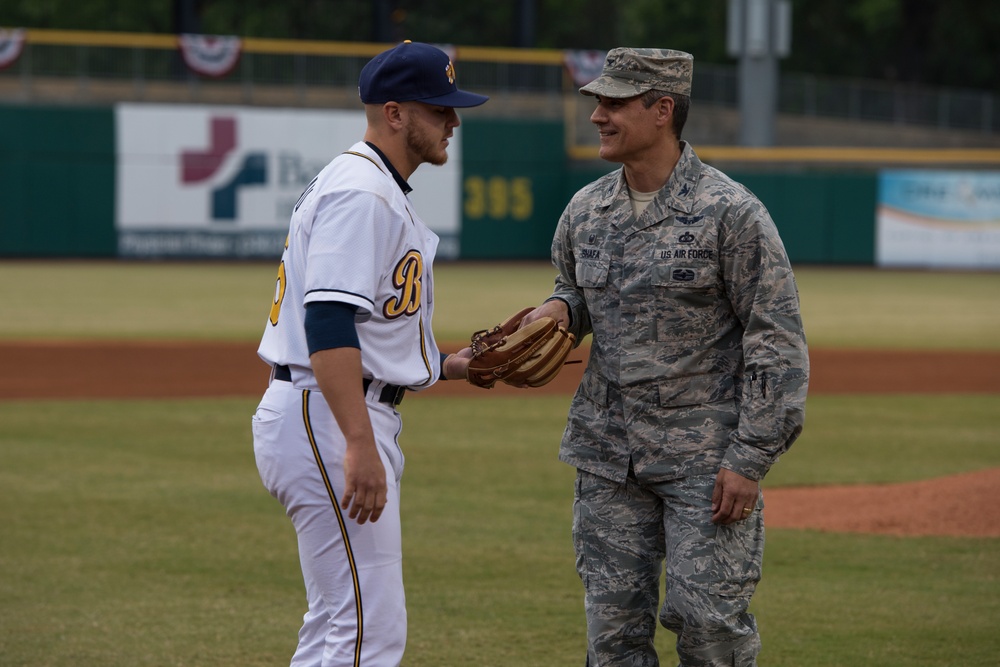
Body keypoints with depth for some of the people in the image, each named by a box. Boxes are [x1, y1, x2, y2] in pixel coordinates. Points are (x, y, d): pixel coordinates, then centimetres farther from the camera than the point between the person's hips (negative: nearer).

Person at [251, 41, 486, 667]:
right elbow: (327, 322, -25)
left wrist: (445, 366, 13)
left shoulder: (382, 193, 20)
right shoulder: (359, 193, -14)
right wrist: (361, 447, -31)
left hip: (349, 419, 11)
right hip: (324, 419, -11)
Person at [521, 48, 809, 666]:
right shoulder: (585, 211, 8)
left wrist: (751, 458, -16)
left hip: (707, 454, -6)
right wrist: (558, 310, 0)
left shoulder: (731, 212, -11)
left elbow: (778, 340, -11)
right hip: (609, 453, 6)